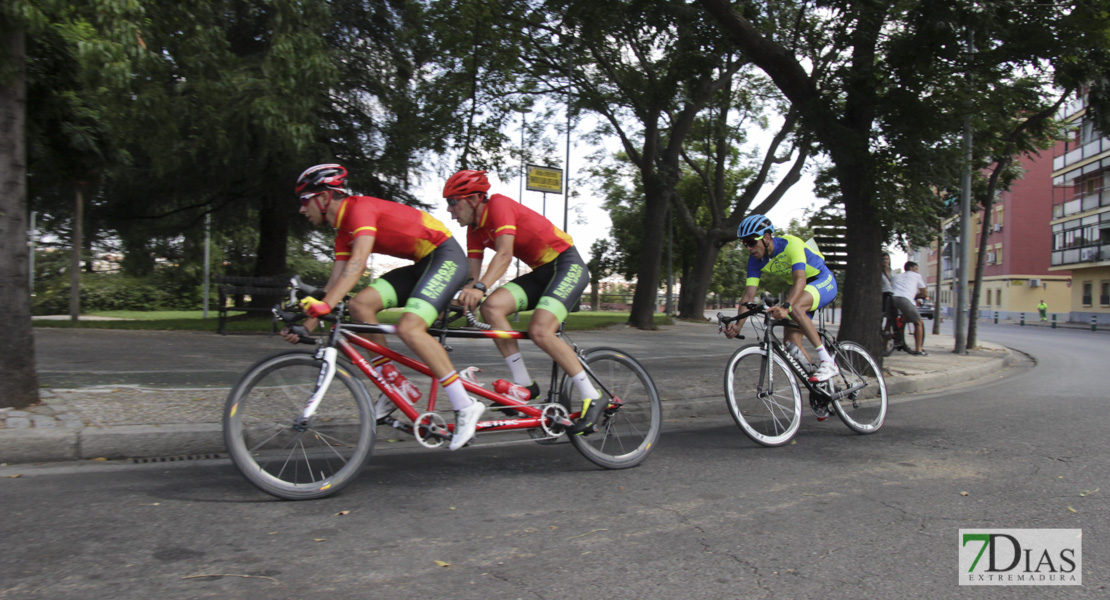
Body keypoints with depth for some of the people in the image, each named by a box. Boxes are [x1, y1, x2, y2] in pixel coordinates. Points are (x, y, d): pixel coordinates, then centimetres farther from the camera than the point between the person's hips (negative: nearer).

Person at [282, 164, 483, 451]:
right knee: (360, 304, -5)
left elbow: (357, 263, -28)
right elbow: (336, 281, 13)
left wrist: (326, 305, -36)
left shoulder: (360, 207, -14)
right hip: (422, 264, 9)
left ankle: (465, 405, -19)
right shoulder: (344, 230, 15)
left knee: (408, 327, -26)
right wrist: (307, 324, 5)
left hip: (446, 256, -9)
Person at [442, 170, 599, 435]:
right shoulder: (475, 229, 9)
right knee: (491, 306, -15)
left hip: (568, 265, -8)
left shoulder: (498, 204, -15)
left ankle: (592, 398, -15)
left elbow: (504, 255, -29)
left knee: (539, 330, -26)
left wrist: (481, 287, -42)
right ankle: (524, 385, -10)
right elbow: (471, 275, 4)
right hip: (541, 272, 8)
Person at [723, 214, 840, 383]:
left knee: (795, 307, -36)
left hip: (823, 281, -7)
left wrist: (786, 307, -57)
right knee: (792, 340, -9)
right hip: (797, 289, 7)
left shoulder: (790, 244, -29)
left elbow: (800, 280, -41)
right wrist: (738, 325, -31)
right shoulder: (755, 261, -11)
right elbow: (749, 294, -17)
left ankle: (828, 362, -28)